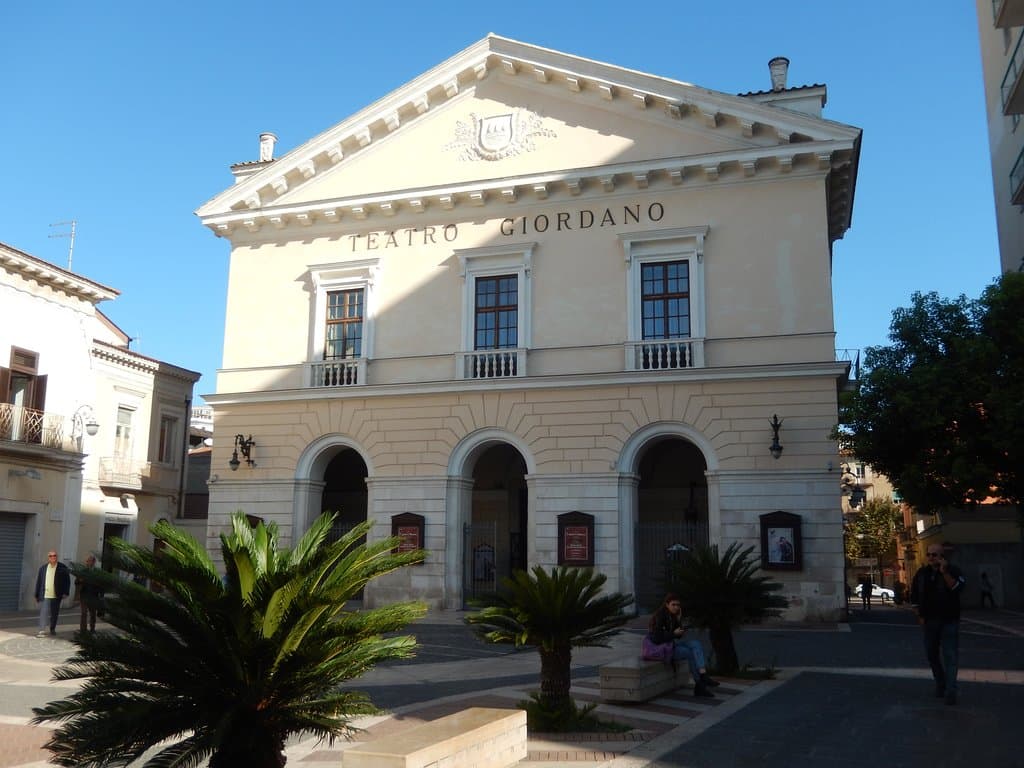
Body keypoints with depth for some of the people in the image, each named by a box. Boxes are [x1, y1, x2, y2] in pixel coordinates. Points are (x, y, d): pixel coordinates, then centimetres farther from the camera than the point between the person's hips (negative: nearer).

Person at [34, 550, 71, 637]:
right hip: (44, 596, 0)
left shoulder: (62, 568, 1)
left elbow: (67, 581, 0)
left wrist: (65, 593, -8)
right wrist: (37, 595, 7)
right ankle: (42, 631, -10)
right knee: (43, 613, -8)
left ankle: (52, 629, 27)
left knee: (54, 614, 11)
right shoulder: (43, 568, 8)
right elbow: (38, 582, 9)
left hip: (56, 596, 0)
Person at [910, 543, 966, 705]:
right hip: (929, 621, 5)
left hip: (949, 621, -5)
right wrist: (919, 616, 7)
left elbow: (957, 588, -24)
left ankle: (950, 691, -7)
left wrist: (945, 573, -32)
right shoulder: (922, 573, 5)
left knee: (950, 655, -7)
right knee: (931, 654, 13)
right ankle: (940, 684, 30)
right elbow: (914, 595, 12)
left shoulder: (953, 570, -7)